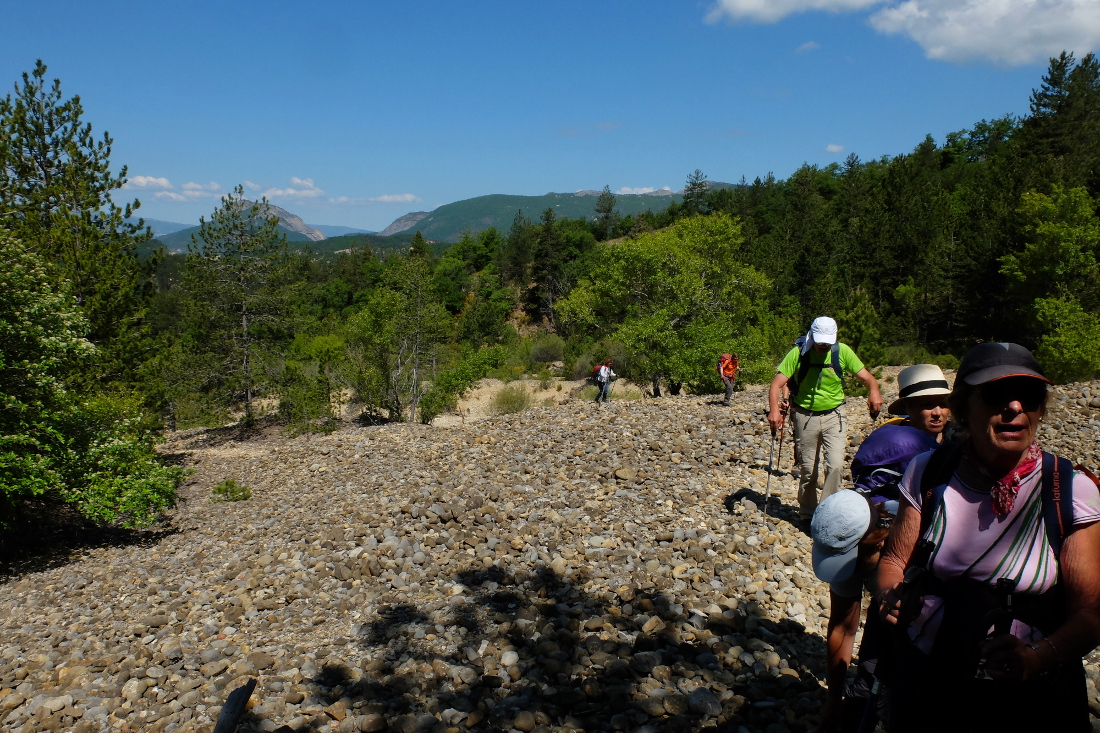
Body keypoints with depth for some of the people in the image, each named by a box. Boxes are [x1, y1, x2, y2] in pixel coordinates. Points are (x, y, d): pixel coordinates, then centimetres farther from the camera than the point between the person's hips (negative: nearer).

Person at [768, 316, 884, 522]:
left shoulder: (842, 352, -9)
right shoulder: (798, 354, -13)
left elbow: (866, 376, -9)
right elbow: (777, 384, -18)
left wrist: (874, 391, -32)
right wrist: (774, 409, -35)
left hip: (834, 416, 0)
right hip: (805, 417, 0)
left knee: (836, 465, -14)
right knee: (808, 469, 9)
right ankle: (807, 515, 25)